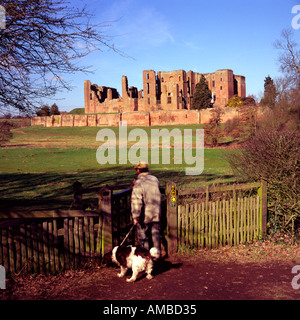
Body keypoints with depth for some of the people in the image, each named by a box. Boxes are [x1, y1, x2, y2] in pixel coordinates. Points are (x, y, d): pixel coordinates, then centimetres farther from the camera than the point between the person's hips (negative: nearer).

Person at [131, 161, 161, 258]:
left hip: (144, 215, -5)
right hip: (156, 213, 5)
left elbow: (136, 201, -23)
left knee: (142, 236, 11)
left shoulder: (138, 183, -17)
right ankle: (157, 254, 23)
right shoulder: (155, 179, 2)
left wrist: (135, 217, -20)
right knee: (156, 234, 17)